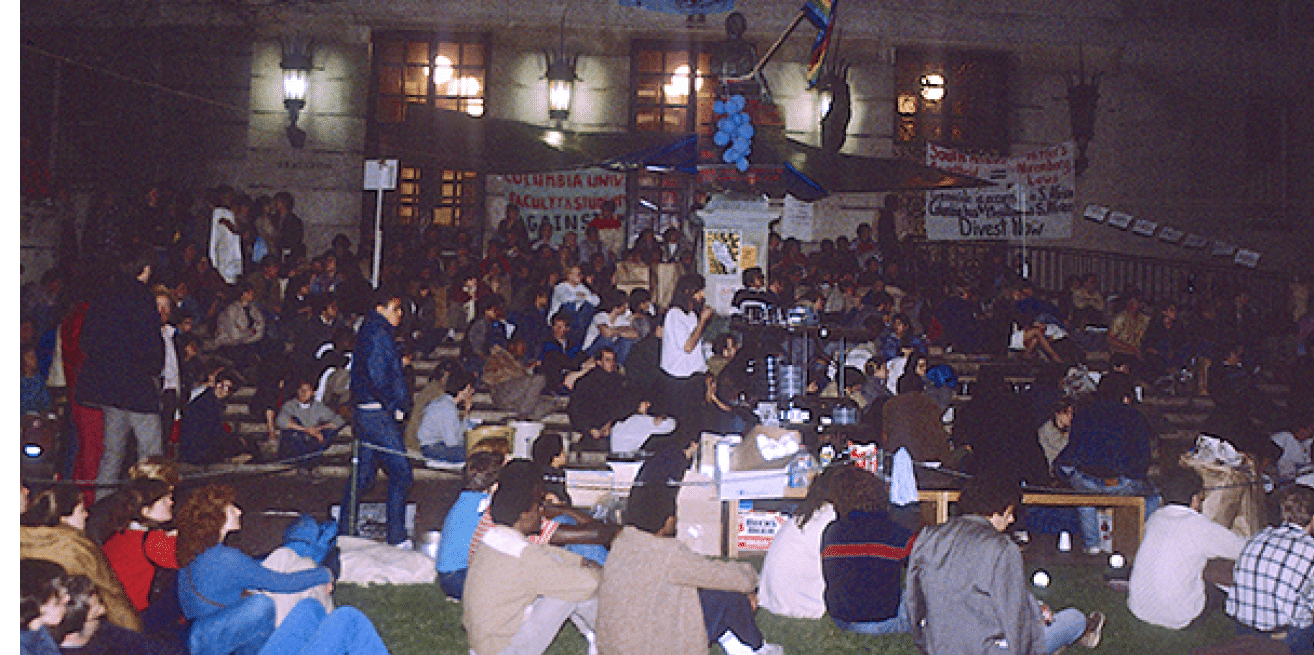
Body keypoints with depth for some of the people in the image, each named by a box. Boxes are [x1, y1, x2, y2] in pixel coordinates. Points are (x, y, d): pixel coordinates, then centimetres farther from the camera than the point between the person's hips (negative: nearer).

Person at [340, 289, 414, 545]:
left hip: (364, 415, 10)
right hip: (379, 415, -10)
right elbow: (377, 376, -23)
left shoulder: (367, 331, 16)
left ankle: (345, 530, 24)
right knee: (401, 472, -5)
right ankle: (397, 537, -2)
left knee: (363, 474, 16)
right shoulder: (379, 334, -14)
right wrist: (394, 406, -14)